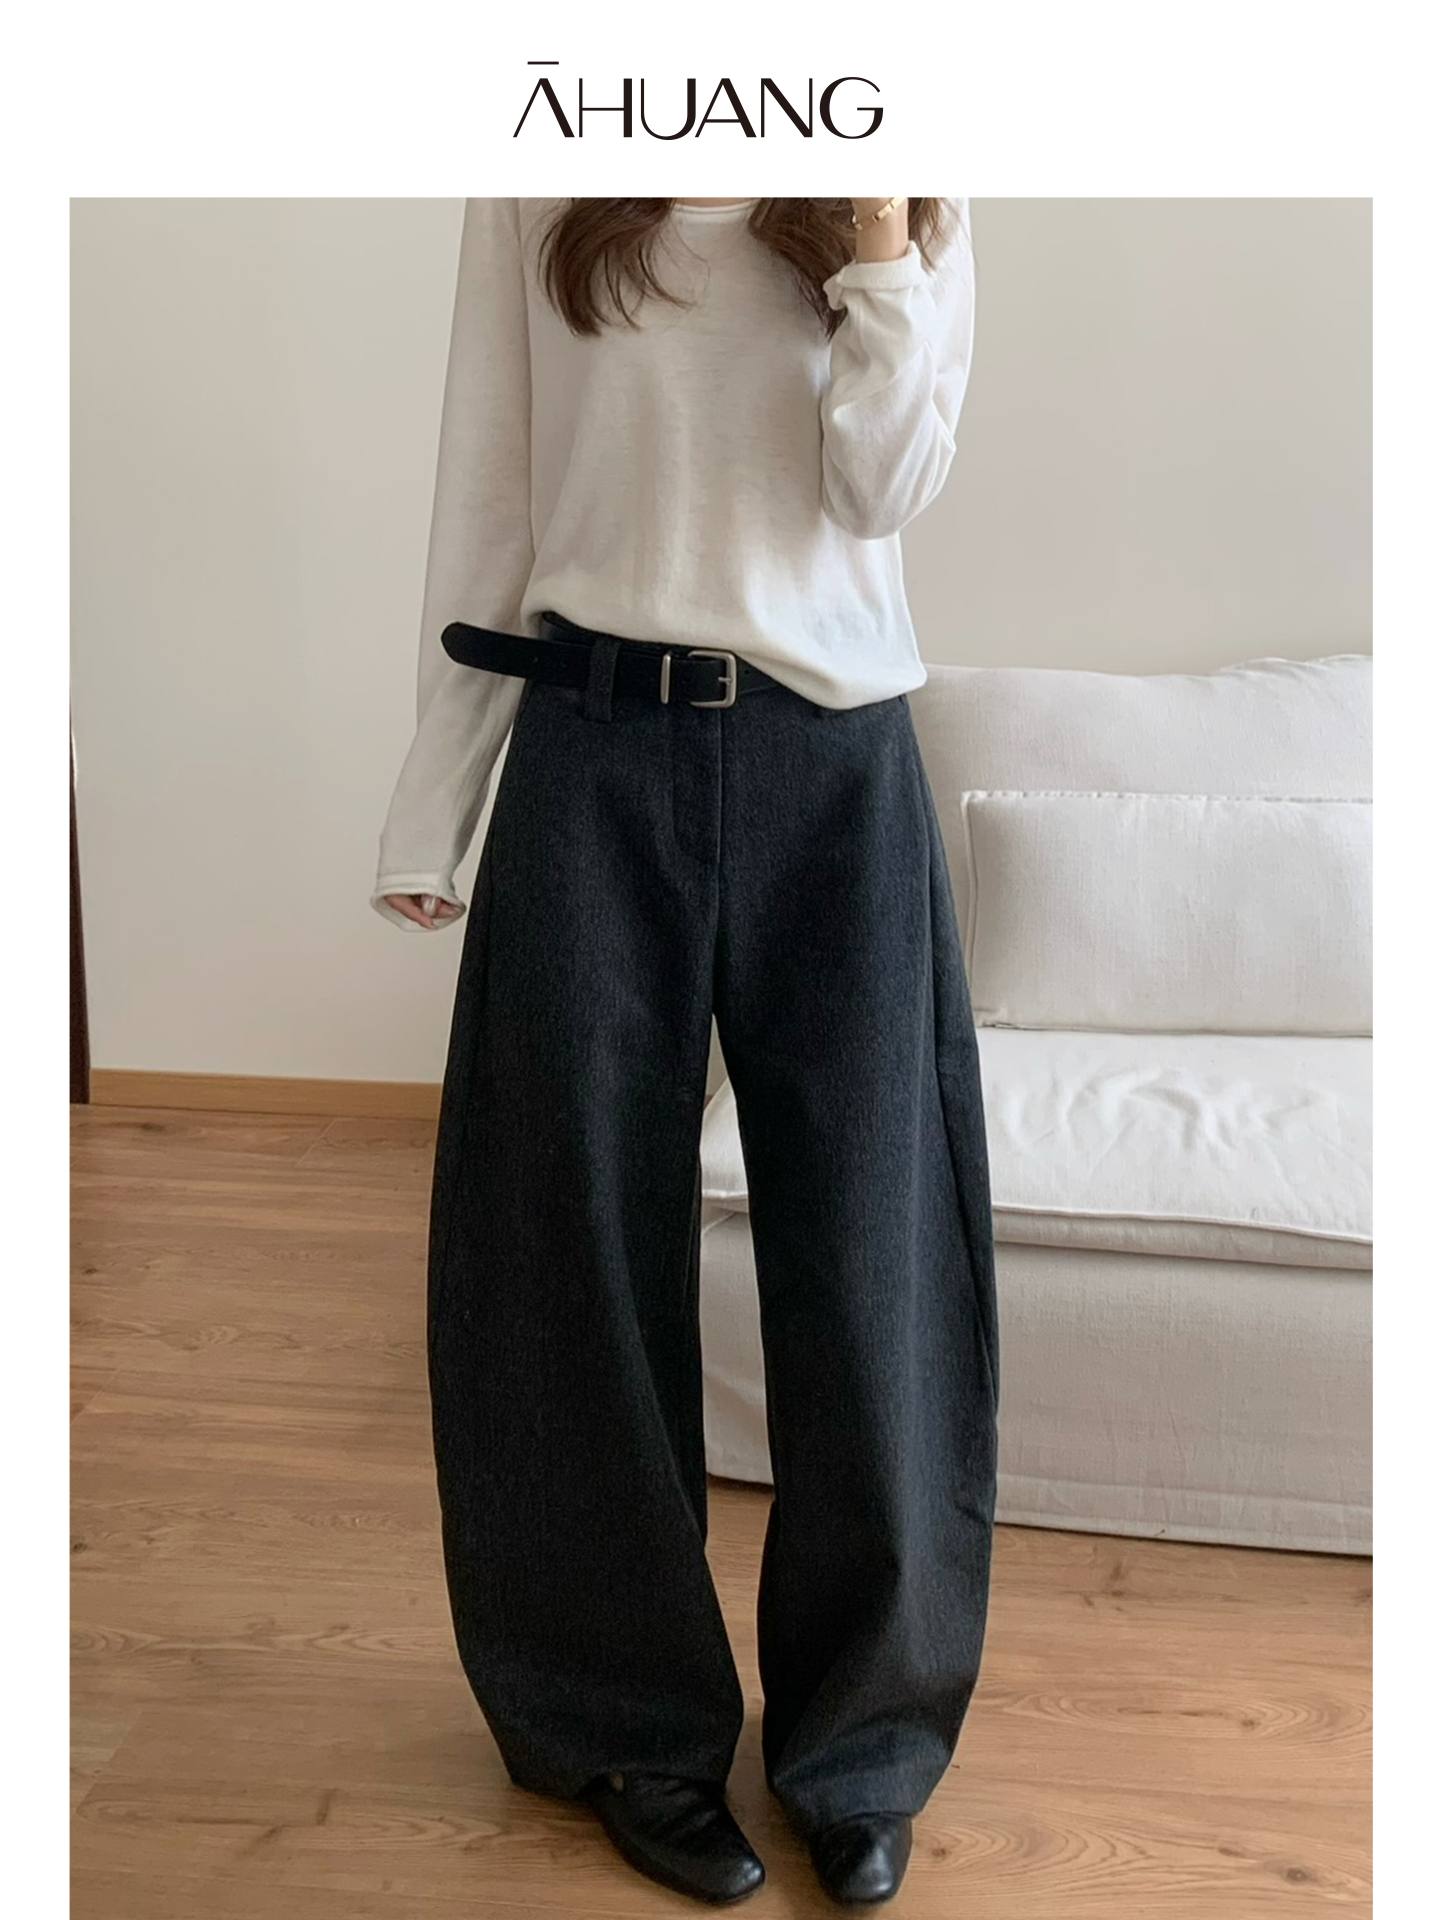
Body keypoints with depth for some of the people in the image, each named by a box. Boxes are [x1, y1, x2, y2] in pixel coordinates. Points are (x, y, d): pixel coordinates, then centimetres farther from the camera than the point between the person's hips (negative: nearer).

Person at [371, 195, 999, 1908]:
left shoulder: (923, 211, 9)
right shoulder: (537, 200, 7)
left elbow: (885, 486, -5)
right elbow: (486, 501, 5)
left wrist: (879, 228, -10)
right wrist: (432, 807, 3)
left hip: (834, 768, 1)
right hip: (596, 754, 0)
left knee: (866, 1251, 3)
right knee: (578, 1250, 5)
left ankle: (859, 1738, 24)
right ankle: (634, 1726, 26)